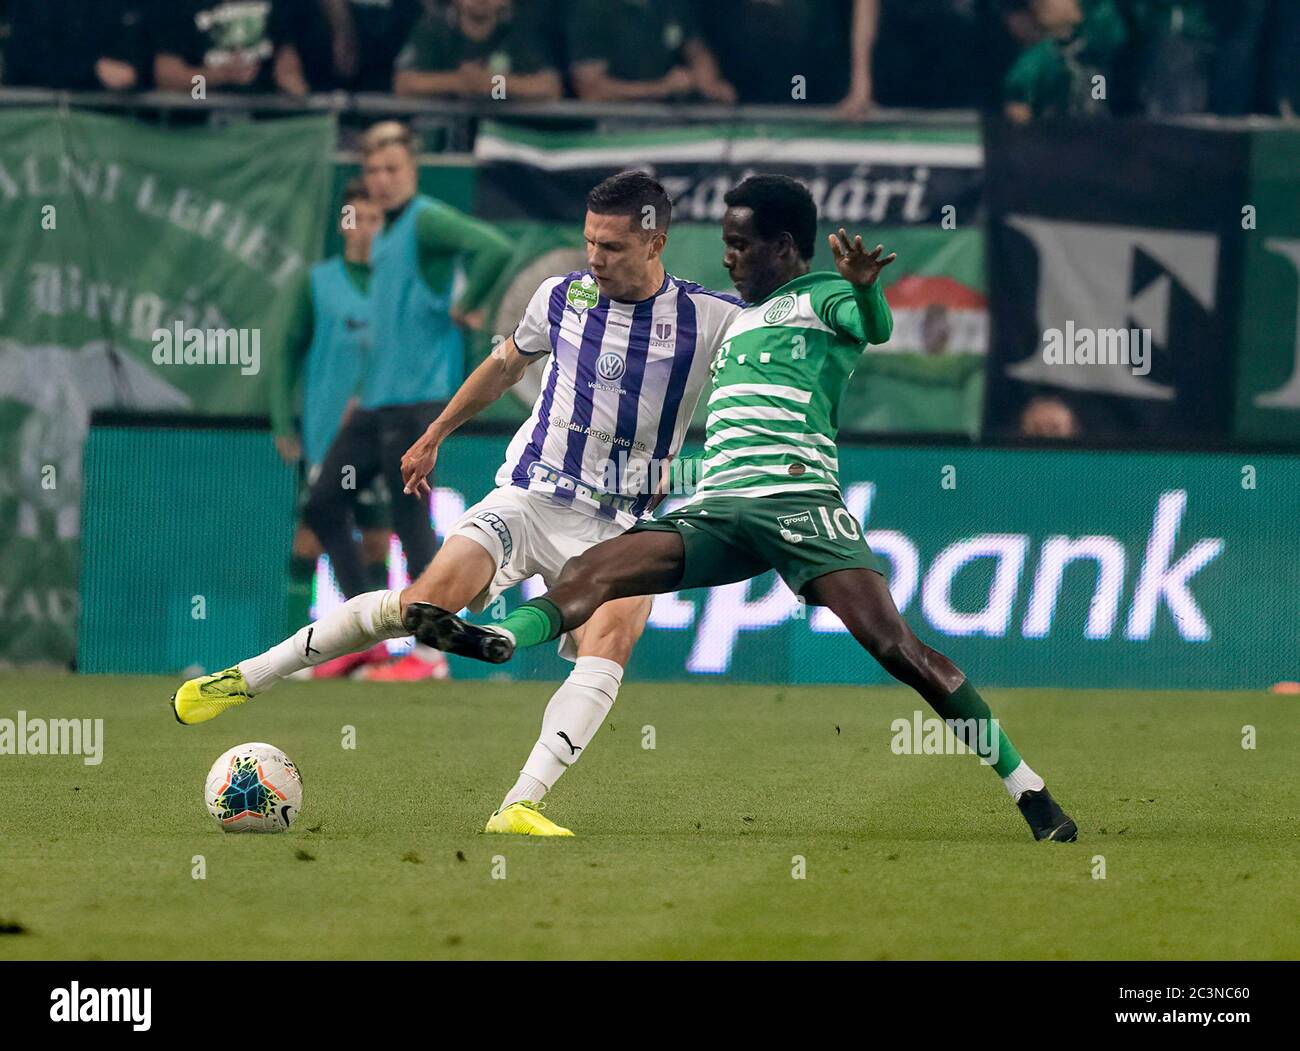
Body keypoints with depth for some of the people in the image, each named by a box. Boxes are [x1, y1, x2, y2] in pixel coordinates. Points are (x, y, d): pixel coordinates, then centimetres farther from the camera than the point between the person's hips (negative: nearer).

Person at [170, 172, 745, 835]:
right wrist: (433, 437, 30)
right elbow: (505, 366, 22)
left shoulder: (711, 319, -6)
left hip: (619, 529, -1)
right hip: (528, 497, 1)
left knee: (611, 636, -30)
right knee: (429, 601, -19)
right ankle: (243, 679, -6)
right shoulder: (560, 297, 3)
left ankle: (521, 806, -34)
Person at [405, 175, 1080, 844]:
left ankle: (1027, 790, -17)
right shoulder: (738, 317, 30)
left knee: (891, 643, -20)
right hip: (716, 508, 8)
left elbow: (875, 328, -15)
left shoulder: (821, 296, 8)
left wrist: (864, 285, -39)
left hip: (796, 496, -8)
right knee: (594, 569, -14)